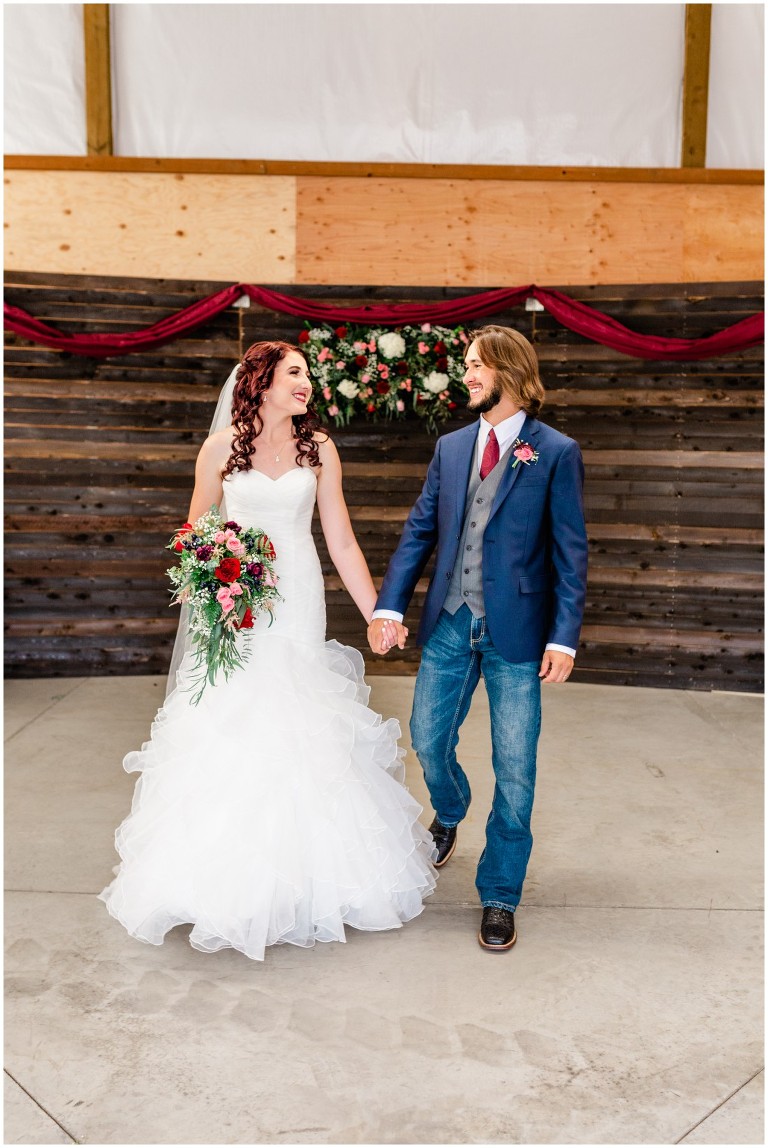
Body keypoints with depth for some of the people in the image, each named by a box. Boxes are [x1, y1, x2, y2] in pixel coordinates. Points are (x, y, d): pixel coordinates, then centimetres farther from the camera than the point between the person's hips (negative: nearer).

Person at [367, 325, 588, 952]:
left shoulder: (556, 452, -4)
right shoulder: (451, 447, 10)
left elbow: (571, 552, -5)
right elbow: (420, 531, 8)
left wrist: (564, 637, -12)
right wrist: (389, 606, -2)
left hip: (516, 630, -4)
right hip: (449, 622, 4)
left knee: (514, 770, 3)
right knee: (428, 742, 14)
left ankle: (500, 898, 20)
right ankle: (449, 816, 49)